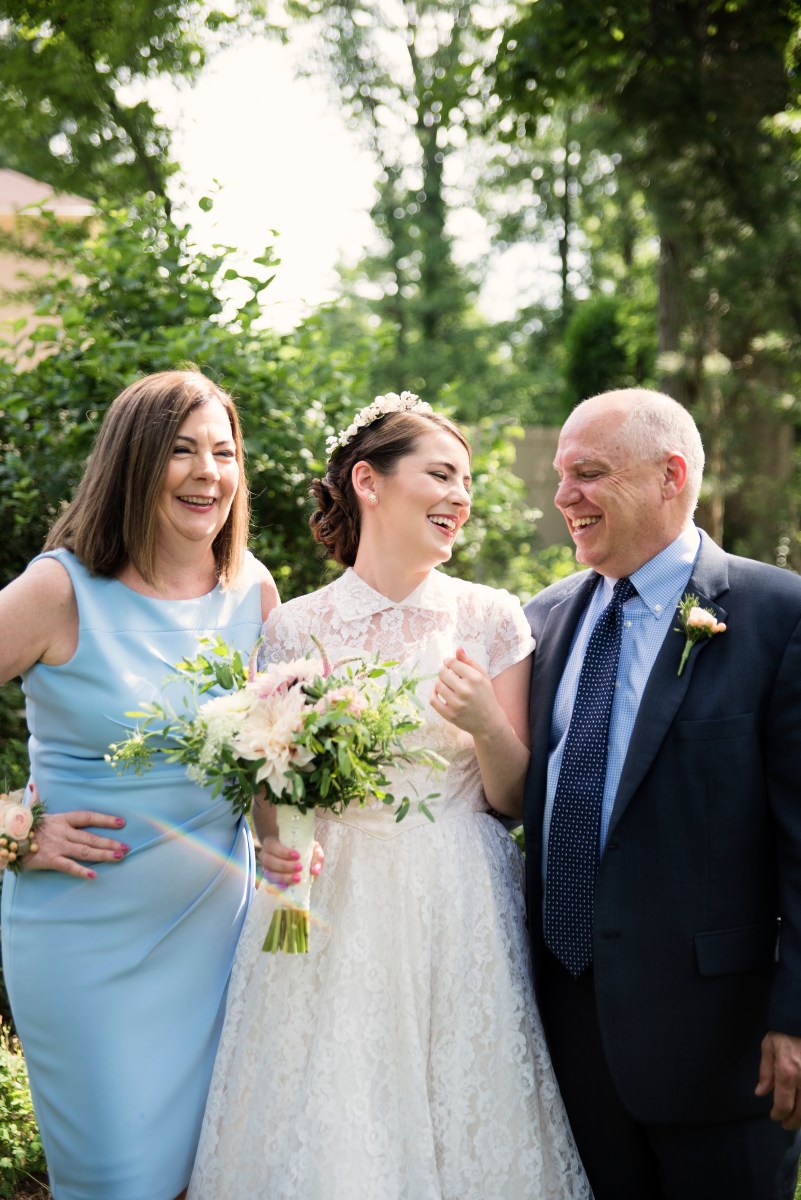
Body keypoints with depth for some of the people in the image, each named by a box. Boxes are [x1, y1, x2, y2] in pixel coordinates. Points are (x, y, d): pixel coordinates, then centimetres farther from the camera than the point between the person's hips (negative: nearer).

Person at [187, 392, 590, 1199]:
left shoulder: (491, 619, 0)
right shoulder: (293, 628, -1)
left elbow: (513, 797, 3)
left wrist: (488, 728, -16)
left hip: (461, 915, 1)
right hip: (332, 914, 0)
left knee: (463, 1127, 7)